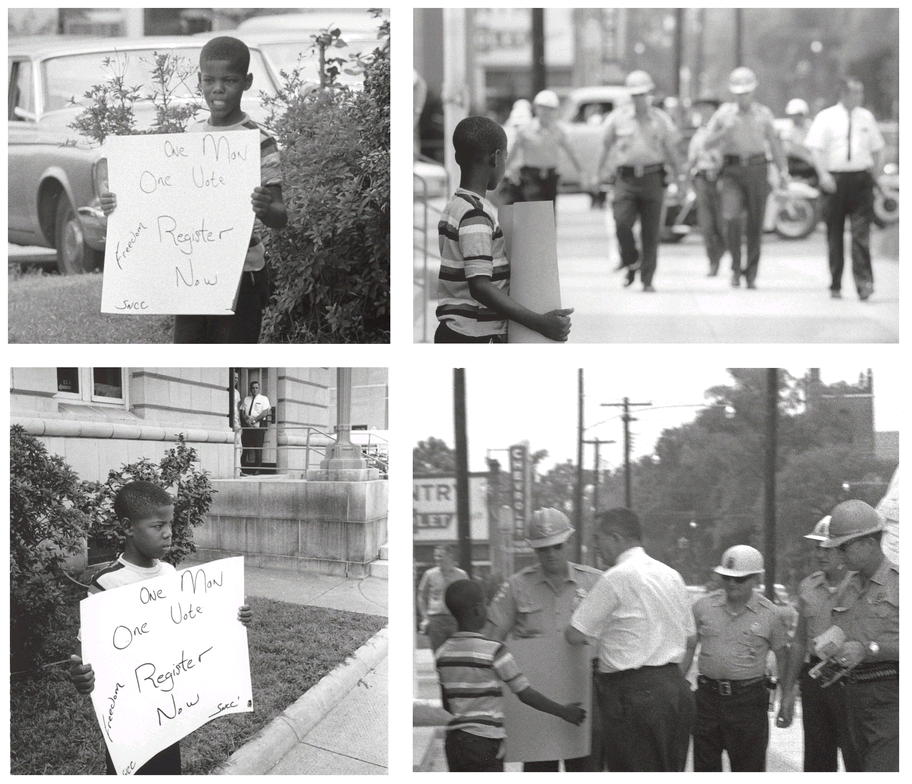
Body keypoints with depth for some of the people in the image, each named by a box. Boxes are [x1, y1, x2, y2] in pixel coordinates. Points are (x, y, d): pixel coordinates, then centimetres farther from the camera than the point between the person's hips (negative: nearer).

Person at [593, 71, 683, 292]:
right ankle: (631, 264, 6)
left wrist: (679, 180, 13)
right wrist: (598, 174, 16)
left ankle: (647, 279, 5)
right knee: (622, 222, -18)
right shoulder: (618, 117, 7)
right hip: (626, 178, -1)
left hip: (652, 178, 1)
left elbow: (671, 151, 15)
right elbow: (606, 147, 16)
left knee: (651, 230, -2)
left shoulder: (660, 119, 9)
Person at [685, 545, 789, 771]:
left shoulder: (770, 615, -1)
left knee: (749, 767, 1)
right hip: (708, 695, 2)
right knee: (704, 765, 6)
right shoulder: (704, 606, 4)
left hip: (749, 699, -2)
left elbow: (783, 659, 5)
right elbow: (689, 648, 12)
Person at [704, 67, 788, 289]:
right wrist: (725, 131, -14)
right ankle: (736, 267, -5)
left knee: (755, 223, 2)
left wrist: (783, 169, 11)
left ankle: (751, 273, 11)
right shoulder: (724, 112, 5)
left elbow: (774, 141, 16)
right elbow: (709, 142, 4)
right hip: (732, 169, -1)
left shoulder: (763, 113, 9)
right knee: (731, 217, -18)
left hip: (756, 169, 1)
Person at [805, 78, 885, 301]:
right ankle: (835, 285, 14)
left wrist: (875, 172, 8)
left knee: (861, 232, -9)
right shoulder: (826, 118, 1)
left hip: (861, 179, 1)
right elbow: (817, 149, -6)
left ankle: (864, 282, -13)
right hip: (835, 179, -1)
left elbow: (877, 148, 19)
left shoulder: (866, 118, 11)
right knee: (834, 234, 5)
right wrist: (823, 174, -18)